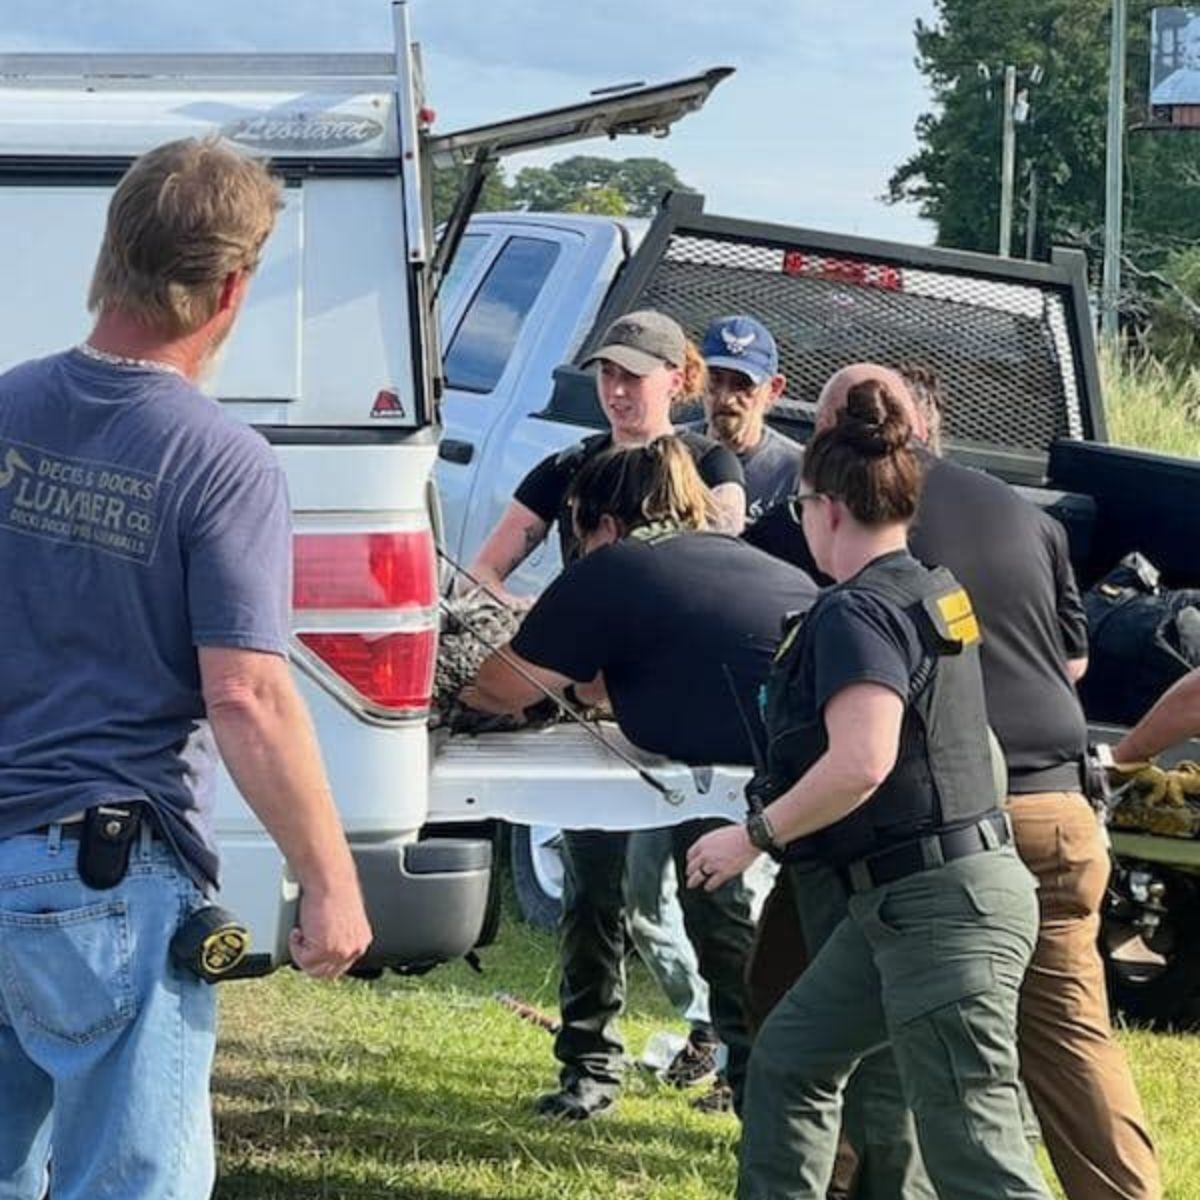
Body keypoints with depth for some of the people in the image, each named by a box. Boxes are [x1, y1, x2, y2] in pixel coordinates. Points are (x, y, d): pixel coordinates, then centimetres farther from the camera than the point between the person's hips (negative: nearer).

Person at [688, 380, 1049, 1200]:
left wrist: (754, 836, -16)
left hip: (938, 908, -10)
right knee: (790, 1059, 20)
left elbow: (861, 762, -29)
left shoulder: (857, 612, -15)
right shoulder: (933, 594, 13)